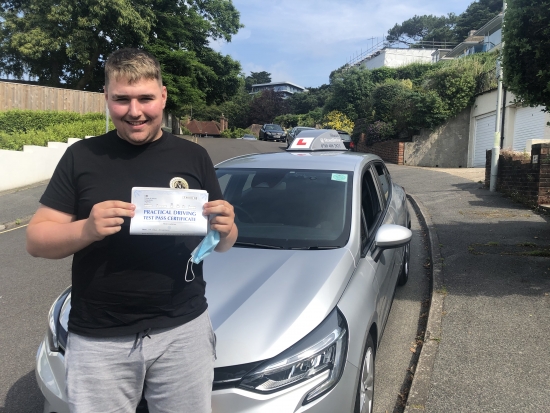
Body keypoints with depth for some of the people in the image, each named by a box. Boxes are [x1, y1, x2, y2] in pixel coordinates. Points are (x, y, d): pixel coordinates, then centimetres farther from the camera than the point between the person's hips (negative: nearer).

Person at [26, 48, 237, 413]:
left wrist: (225, 229, -15)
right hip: (97, 340, 0)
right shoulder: (82, 157, -1)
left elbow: (221, 245, 8)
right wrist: (86, 229, -21)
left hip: (184, 330, 1)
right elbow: (36, 239, -1)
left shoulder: (193, 157, 2)